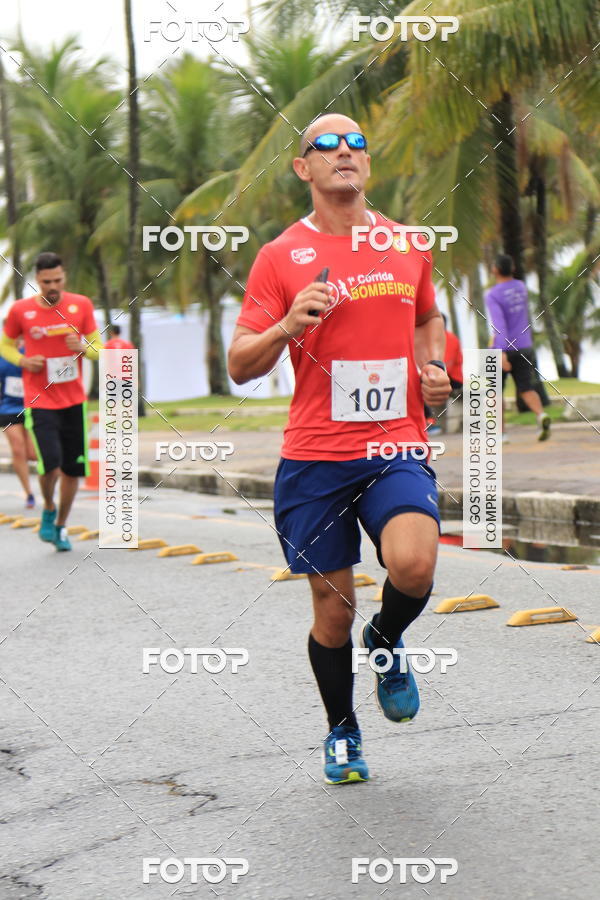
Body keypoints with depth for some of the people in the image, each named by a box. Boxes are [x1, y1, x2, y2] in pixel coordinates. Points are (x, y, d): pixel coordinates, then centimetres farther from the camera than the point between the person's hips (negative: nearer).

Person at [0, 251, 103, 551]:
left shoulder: (81, 305, 1)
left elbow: (98, 349, 8)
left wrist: (83, 347, -15)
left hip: (74, 401, 3)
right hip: (39, 401, -3)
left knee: (73, 468, 6)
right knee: (50, 465, -18)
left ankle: (61, 526, 27)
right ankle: (49, 508, 14)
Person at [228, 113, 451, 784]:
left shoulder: (409, 247, 9)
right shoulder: (281, 257, 0)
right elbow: (239, 364, 0)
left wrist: (434, 366, 8)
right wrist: (286, 328, -19)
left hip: (395, 449, 1)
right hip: (314, 458, -1)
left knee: (413, 566, -25)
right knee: (333, 609, 5)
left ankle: (385, 641, 11)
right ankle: (341, 734, 30)